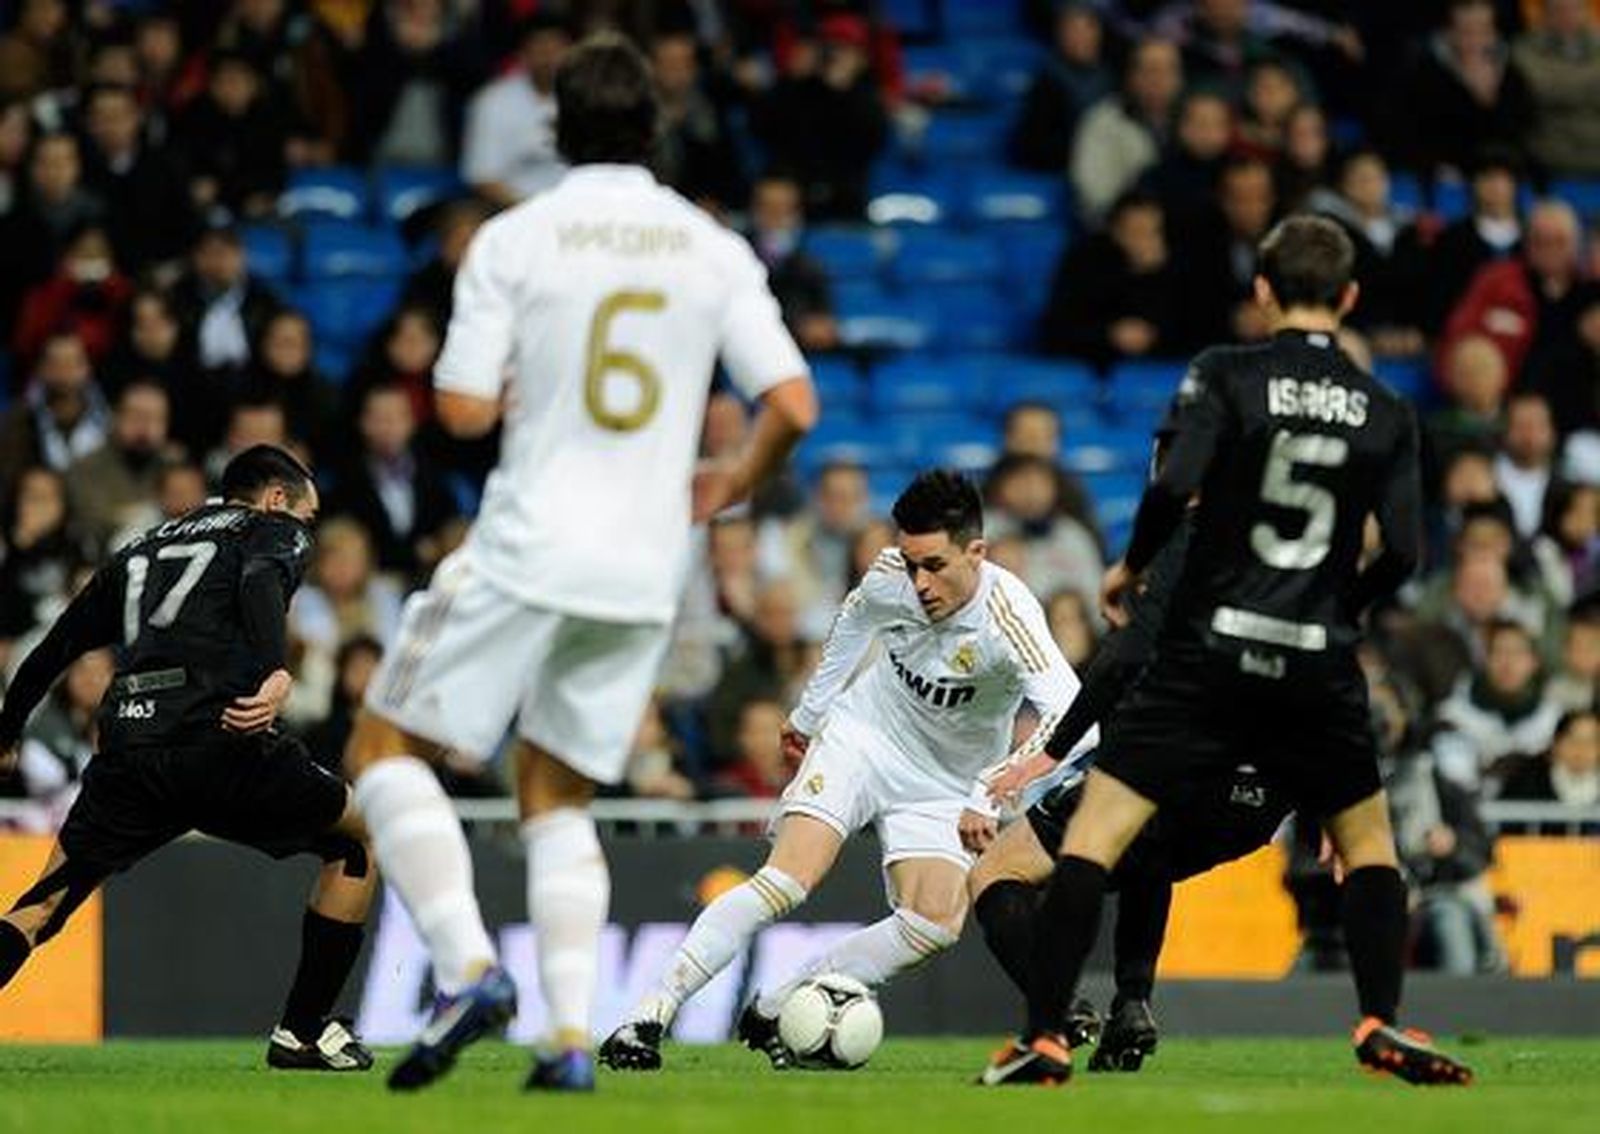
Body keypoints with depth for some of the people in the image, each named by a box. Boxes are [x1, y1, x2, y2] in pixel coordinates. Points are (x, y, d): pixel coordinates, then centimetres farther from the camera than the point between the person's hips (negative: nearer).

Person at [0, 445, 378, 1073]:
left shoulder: (140, 550, 32)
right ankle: (302, 1033, 15)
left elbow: (52, 650, 34)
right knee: (358, 841, 17)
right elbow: (260, 582, -9)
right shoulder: (275, 532, 16)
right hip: (219, 737, -4)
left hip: (126, 744, 4)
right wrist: (277, 674, -25)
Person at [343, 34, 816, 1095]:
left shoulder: (514, 239, -4)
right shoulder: (716, 250, 5)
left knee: (386, 748, 7)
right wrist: (730, 485, 18)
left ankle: (468, 967, -13)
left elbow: (465, 409, -8)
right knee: (556, 797, 17)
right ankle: (573, 1036, 1)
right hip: (646, 571, 4)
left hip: (530, 552, -4)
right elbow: (794, 406, -2)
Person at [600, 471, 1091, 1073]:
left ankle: (771, 1012, -7)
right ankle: (647, 1017, -21)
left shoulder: (1007, 614, -30)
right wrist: (808, 712, 18)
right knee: (789, 878, -21)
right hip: (861, 735, 1)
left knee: (937, 923, -21)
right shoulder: (891, 573, -16)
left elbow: (1069, 715, -44)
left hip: (942, 789, -1)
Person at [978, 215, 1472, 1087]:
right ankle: (1382, 1026, 7)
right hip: (1320, 669, 2)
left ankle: (1043, 1038, -7)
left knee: (1091, 840, 1)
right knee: (1368, 845, 22)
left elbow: (1176, 486, -16)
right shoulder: (1385, 412, 5)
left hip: (1209, 652, -2)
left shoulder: (1225, 375, -2)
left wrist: (1131, 567, 2)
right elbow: (1402, 553, 0)